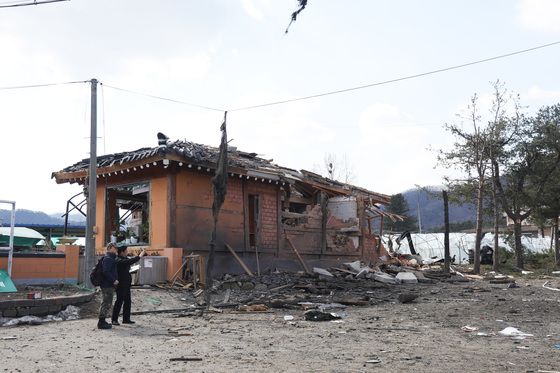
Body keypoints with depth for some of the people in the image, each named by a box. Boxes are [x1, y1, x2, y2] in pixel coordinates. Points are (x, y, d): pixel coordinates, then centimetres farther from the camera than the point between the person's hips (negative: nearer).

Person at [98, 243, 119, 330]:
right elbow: (106, 272, -25)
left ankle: (102, 321, 24)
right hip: (108, 285, -11)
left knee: (107, 303, 17)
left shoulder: (110, 258, 18)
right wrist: (114, 280, -21)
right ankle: (101, 323, -3)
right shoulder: (108, 259, -15)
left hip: (109, 285, 11)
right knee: (106, 303, -6)